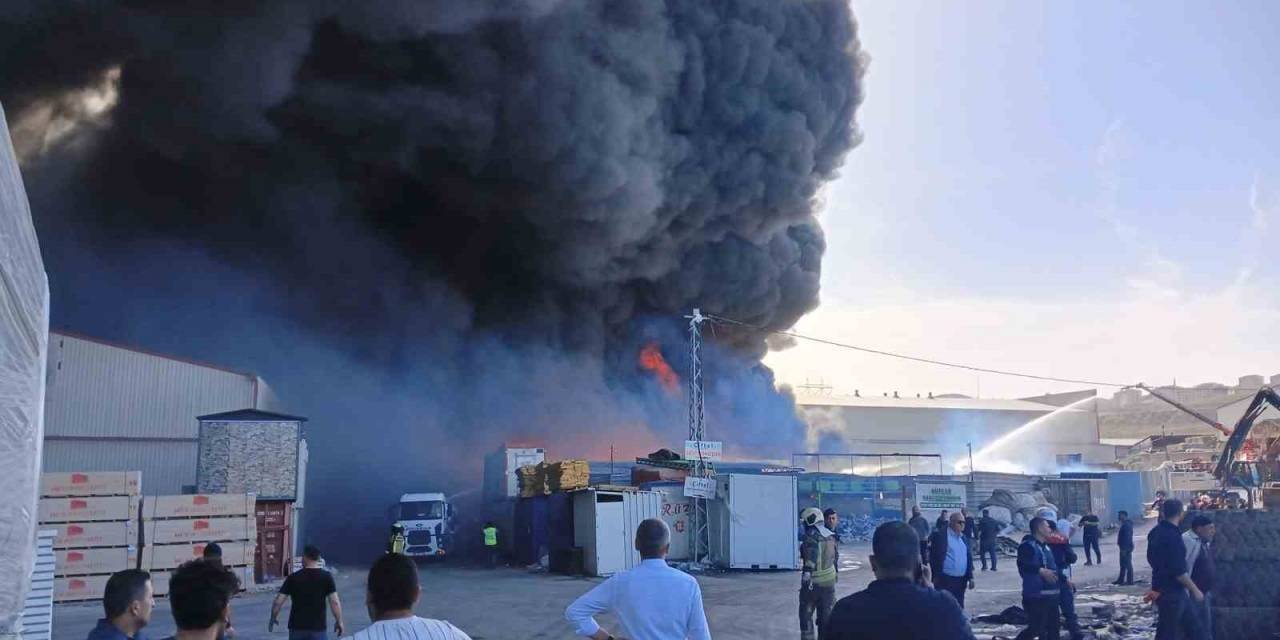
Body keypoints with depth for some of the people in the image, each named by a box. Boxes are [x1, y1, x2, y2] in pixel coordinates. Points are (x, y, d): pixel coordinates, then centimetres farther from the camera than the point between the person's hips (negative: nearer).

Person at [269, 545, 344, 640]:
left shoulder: (293, 577, -2)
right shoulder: (326, 577, -5)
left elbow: (278, 601, -2)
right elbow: (334, 602, -11)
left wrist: (273, 618, 15)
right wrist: (339, 621, 2)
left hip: (296, 627, 2)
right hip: (318, 628, -2)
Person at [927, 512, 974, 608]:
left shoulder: (963, 538, 15)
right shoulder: (940, 535, -8)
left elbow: (969, 558, 16)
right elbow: (935, 557, -11)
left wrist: (970, 577, 9)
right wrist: (936, 577, -14)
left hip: (961, 581, 7)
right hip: (945, 580, -7)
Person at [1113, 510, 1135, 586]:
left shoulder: (1126, 525, -18)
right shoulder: (1125, 524, 15)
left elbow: (1127, 537, -24)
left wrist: (1124, 548, -25)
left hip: (1126, 548, -11)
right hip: (1125, 547, 11)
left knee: (1127, 564, -6)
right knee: (1123, 564, 15)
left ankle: (1129, 581, -2)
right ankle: (1121, 580, 22)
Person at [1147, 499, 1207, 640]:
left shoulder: (1157, 531, 6)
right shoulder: (1172, 537, -24)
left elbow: (1152, 559, 15)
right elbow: (1179, 572, -23)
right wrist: (1195, 590, -12)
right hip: (1171, 593, -9)